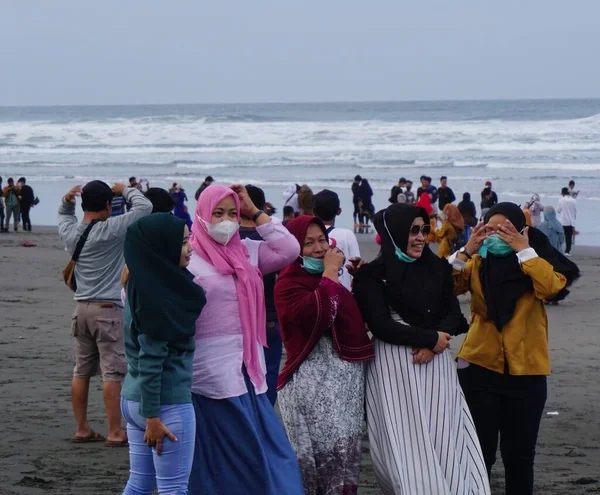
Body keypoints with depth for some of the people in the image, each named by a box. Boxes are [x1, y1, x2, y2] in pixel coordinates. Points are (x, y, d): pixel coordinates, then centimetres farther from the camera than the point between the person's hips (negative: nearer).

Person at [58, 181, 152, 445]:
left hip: (82, 309, 7)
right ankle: (115, 432, -4)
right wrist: (125, 190, 6)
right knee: (112, 373, -5)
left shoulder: (71, 232, 4)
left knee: (81, 371, 10)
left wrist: (66, 201, 9)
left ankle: (82, 429, 15)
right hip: (109, 309, -6)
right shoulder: (111, 229, -13)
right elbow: (144, 206, -9)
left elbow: (64, 216, 28)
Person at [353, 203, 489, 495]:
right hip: (395, 369, -4)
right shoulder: (372, 275, -4)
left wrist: (431, 346, -12)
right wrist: (431, 338, -8)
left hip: (436, 365, 4)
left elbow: (453, 314, 7)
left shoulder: (437, 268, 11)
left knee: (443, 438, 0)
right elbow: (381, 326, -11)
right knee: (406, 441, -4)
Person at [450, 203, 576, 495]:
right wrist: (466, 252, -20)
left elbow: (552, 287, -22)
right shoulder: (478, 263, 3)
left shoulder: (536, 261, -1)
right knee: (478, 451, 3)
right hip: (480, 367, 1)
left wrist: (524, 251, -21)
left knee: (519, 454, 7)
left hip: (525, 371, -1)